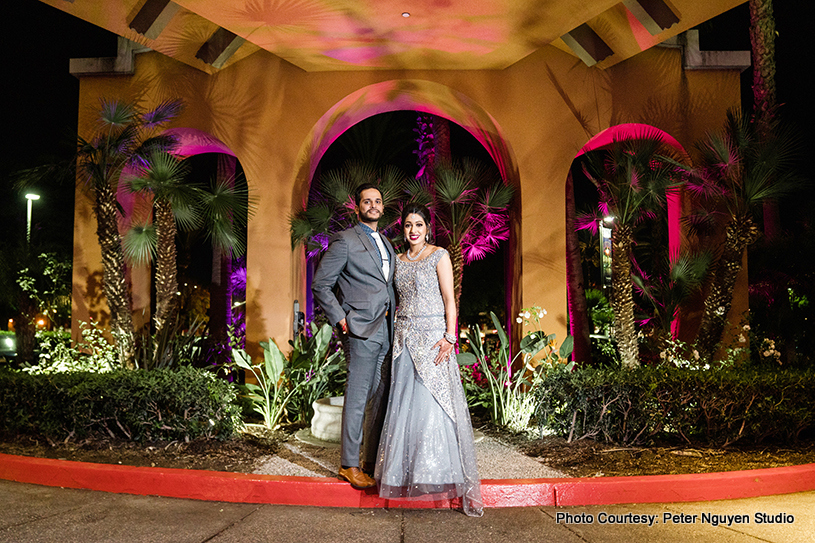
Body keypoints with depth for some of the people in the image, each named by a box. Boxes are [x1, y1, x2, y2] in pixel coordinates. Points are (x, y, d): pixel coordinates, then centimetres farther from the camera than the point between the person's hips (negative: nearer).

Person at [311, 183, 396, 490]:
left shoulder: (386, 245, 20)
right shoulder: (345, 241, -4)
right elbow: (320, 284, -5)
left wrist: (395, 318, 11)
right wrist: (341, 320, -9)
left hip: (386, 329, 7)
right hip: (361, 329, -7)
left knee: (382, 398, 9)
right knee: (358, 399, -3)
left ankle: (372, 463, 19)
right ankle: (349, 465, 8)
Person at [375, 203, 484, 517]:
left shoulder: (439, 256, 1)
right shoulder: (399, 260, 15)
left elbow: (449, 299, -5)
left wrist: (449, 337, -15)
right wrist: (397, 334, 9)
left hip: (432, 336, -5)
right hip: (405, 337, 5)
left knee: (433, 403, -9)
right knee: (404, 402, 4)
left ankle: (446, 475, -2)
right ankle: (406, 471, 14)